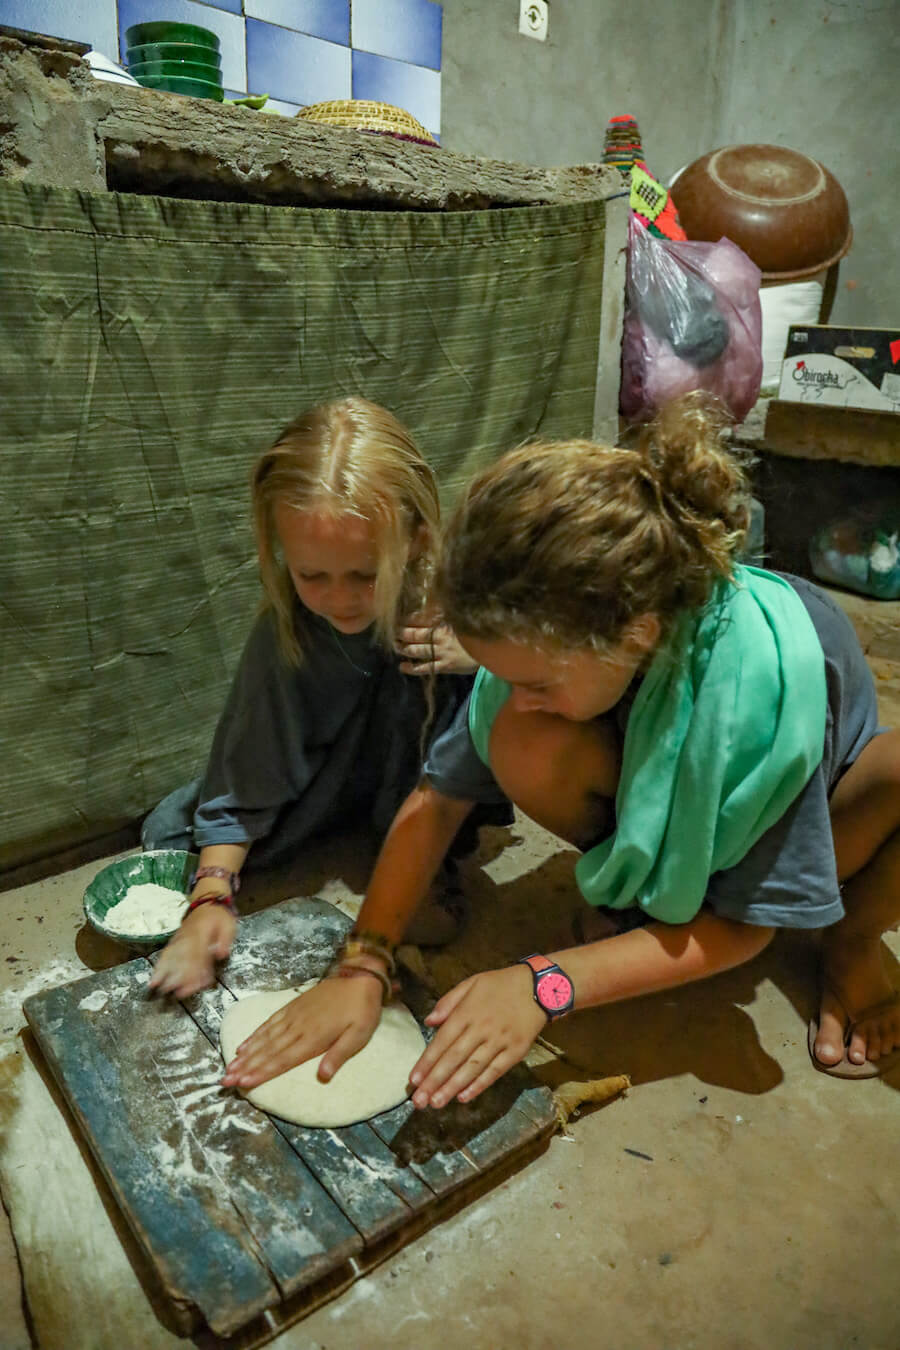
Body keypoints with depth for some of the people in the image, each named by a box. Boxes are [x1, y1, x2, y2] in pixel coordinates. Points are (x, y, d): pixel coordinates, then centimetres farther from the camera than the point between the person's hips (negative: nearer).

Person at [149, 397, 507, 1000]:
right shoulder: (286, 629, -27)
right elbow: (248, 779, -19)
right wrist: (212, 894, -28)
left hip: (432, 770, -2)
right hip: (328, 772, 3)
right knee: (170, 832, -2)